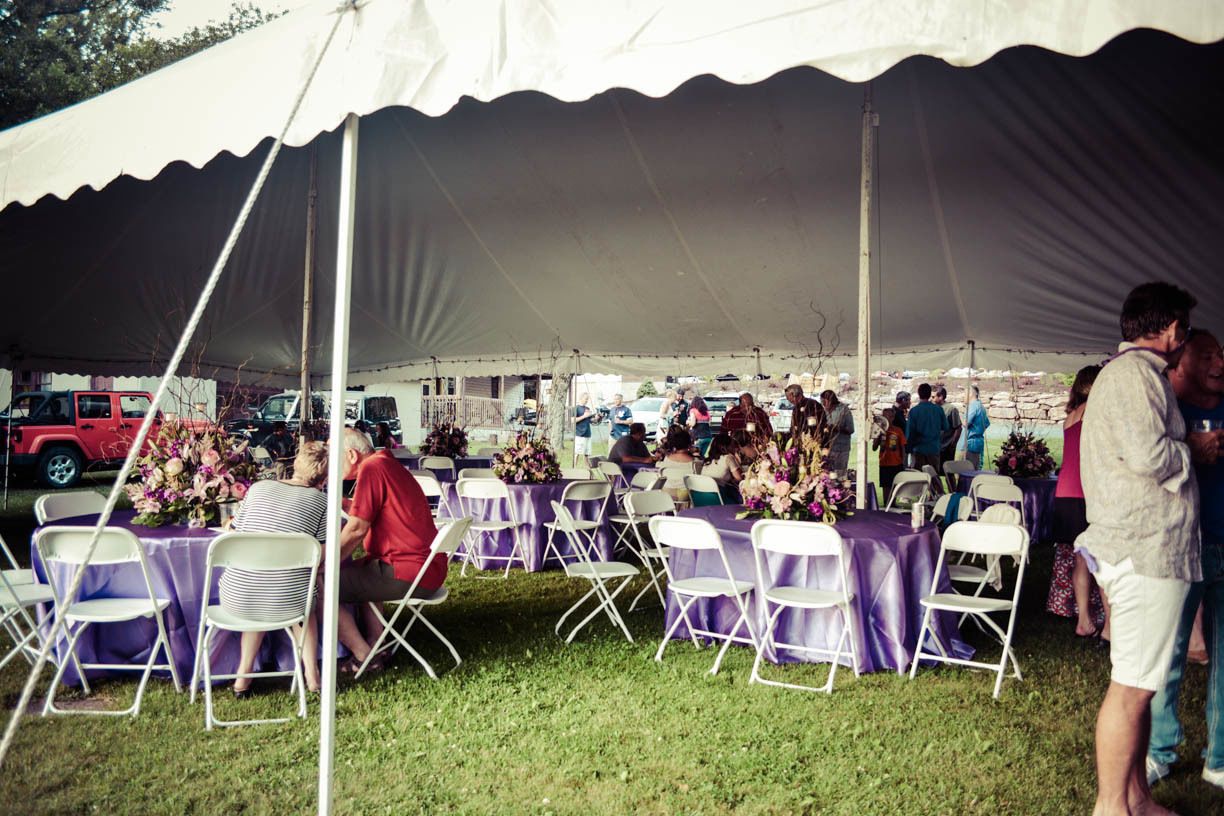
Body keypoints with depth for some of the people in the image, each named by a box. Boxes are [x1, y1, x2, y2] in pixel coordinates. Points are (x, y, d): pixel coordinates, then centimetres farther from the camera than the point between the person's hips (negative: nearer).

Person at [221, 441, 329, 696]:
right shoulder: (320, 499, 2)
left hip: (236, 598, 2)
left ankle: (244, 674, 28)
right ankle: (312, 674, 25)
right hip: (285, 602, -2)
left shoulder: (258, 488, 9)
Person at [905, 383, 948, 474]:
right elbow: (945, 427, 8)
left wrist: (909, 448, 5)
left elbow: (909, 432, -8)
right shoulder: (939, 409, -4)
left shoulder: (914, 411, -10)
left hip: (919, 449, -2)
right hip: (934, 449, 2)